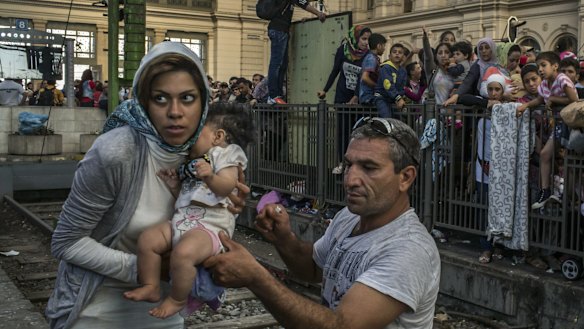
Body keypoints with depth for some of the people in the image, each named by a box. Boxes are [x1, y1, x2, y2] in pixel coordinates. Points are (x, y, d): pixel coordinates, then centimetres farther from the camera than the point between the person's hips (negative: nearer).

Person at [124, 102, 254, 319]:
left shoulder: (224, 153, 3)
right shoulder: (191, 163, 29)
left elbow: (226, 187, -15)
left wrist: (210, 177, -33)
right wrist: (174, 186, 13)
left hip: (210, 224, -9)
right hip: (181, 220, 9)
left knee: (183, 253, -33)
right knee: (147, 239, -8)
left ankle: (178, 300, -10)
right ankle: (151, 287, 6)